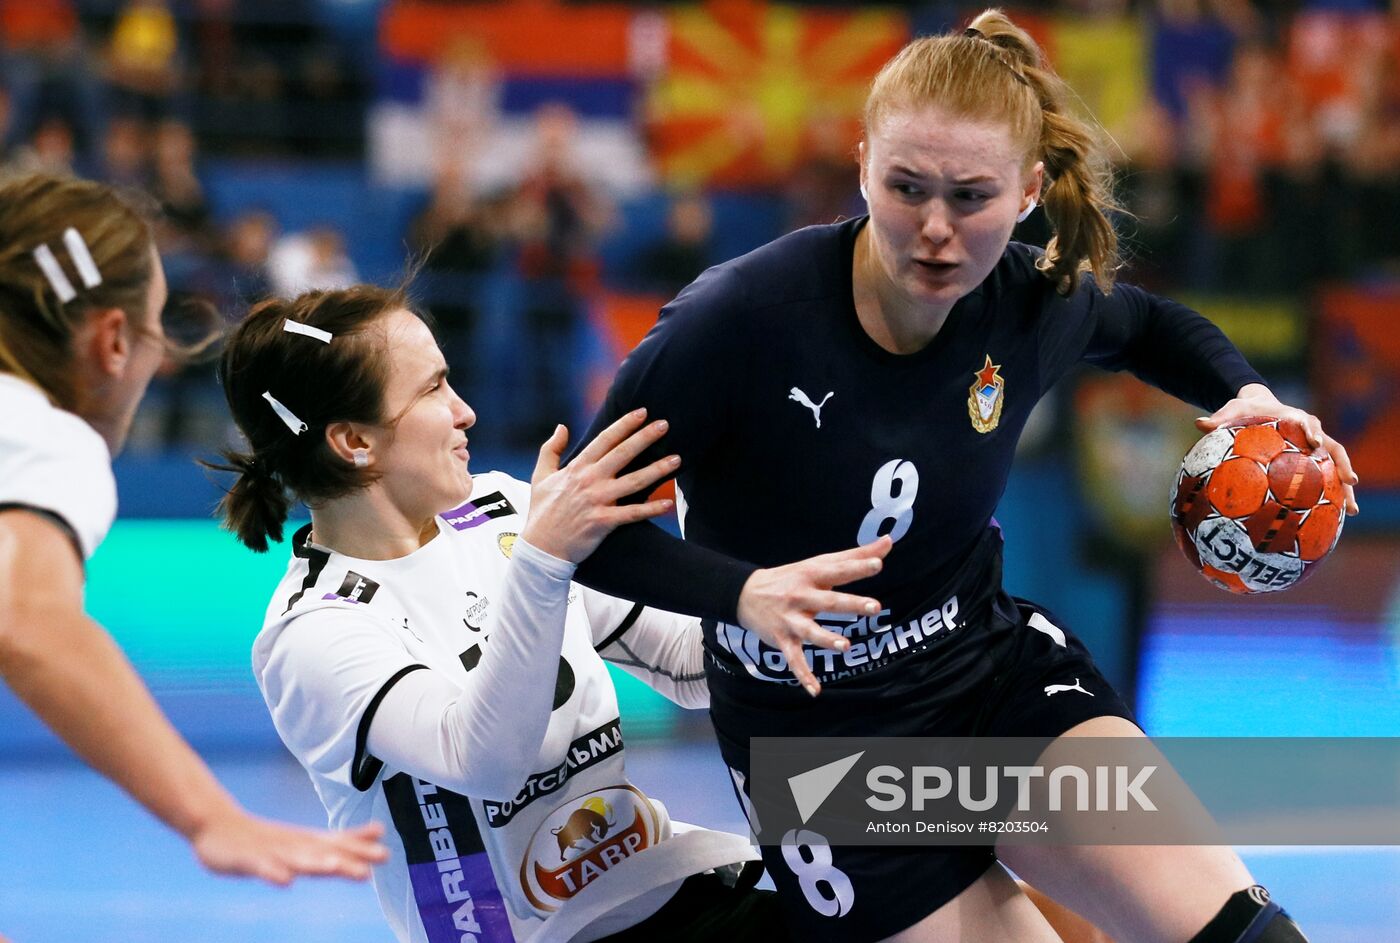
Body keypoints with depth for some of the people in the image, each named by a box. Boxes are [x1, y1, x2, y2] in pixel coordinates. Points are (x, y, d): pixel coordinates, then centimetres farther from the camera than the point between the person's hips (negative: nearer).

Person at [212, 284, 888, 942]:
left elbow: (685, 663, 12)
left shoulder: (502, 511, 6)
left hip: (673, 884, 6)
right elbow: (481, 759, -31)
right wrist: (543, 559, -42)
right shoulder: (311, 635, -13)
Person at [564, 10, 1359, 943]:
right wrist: (744, 593, -33)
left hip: (997, 672, 3)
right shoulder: (740, 318, -24)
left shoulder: (1031, 300, -9)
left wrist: (1244, 393, -2)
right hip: (821, 735, -3)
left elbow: (1150, 325, 18)